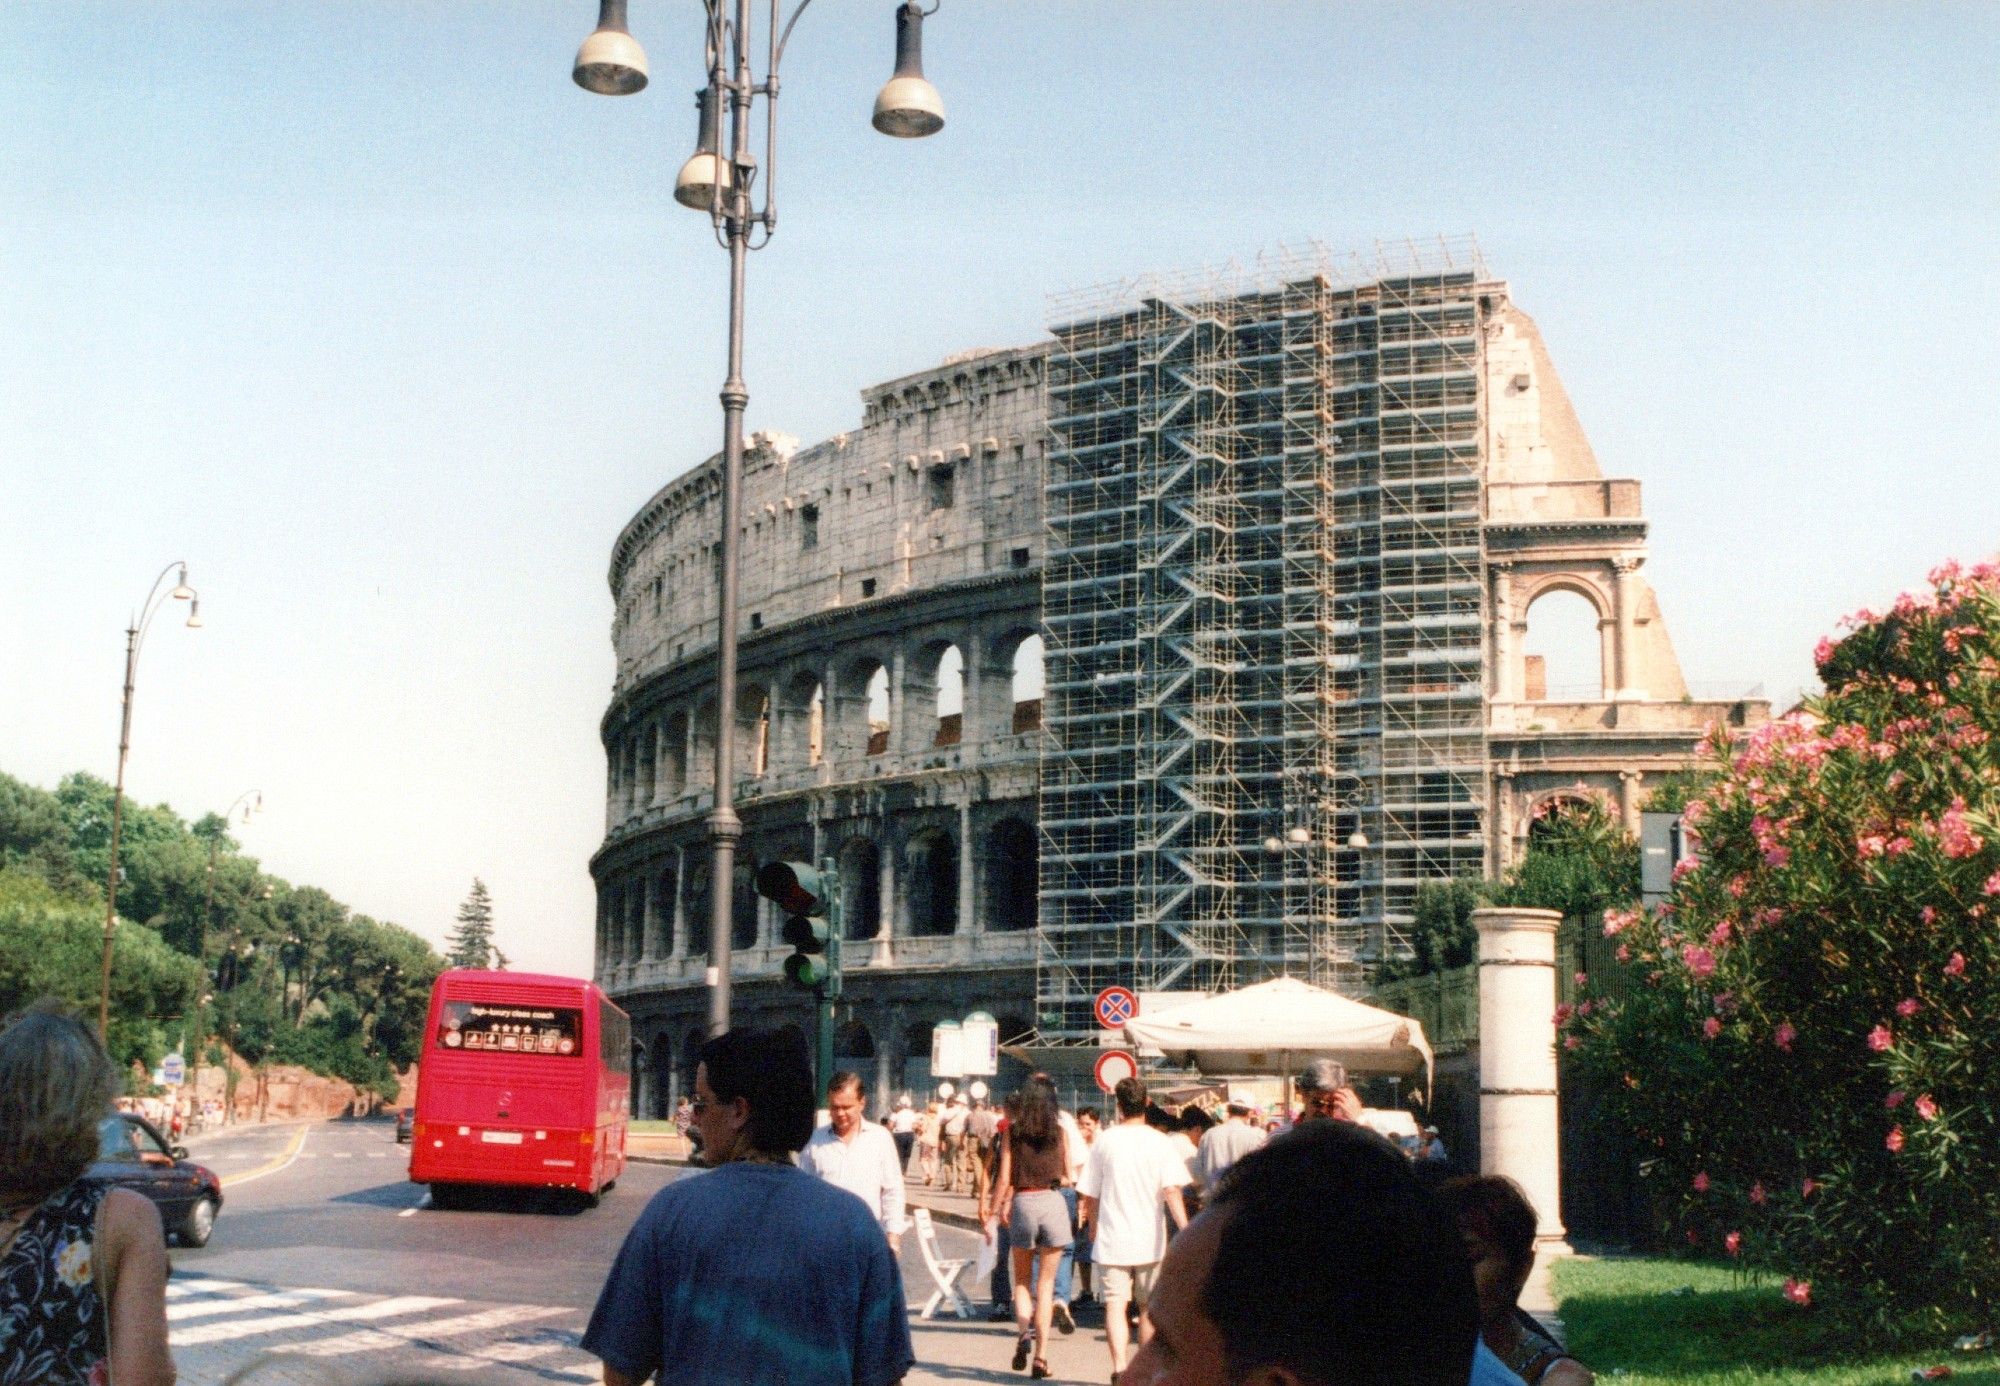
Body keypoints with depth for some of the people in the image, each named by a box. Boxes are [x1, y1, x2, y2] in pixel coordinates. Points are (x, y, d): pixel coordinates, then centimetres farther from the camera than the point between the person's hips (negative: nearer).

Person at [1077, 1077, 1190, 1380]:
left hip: (1111, 1240, -1)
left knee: (1115, 1305, -3)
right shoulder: (1160, 1142, -4)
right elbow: (1172, 1191, -14)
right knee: (1148, 1307, 15)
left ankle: (1119, 1367, -19)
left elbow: (1089, 1195, 5)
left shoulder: (1104, 1142, -1)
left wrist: (1093, 1227, 21)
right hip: (1150, 1241, 1)